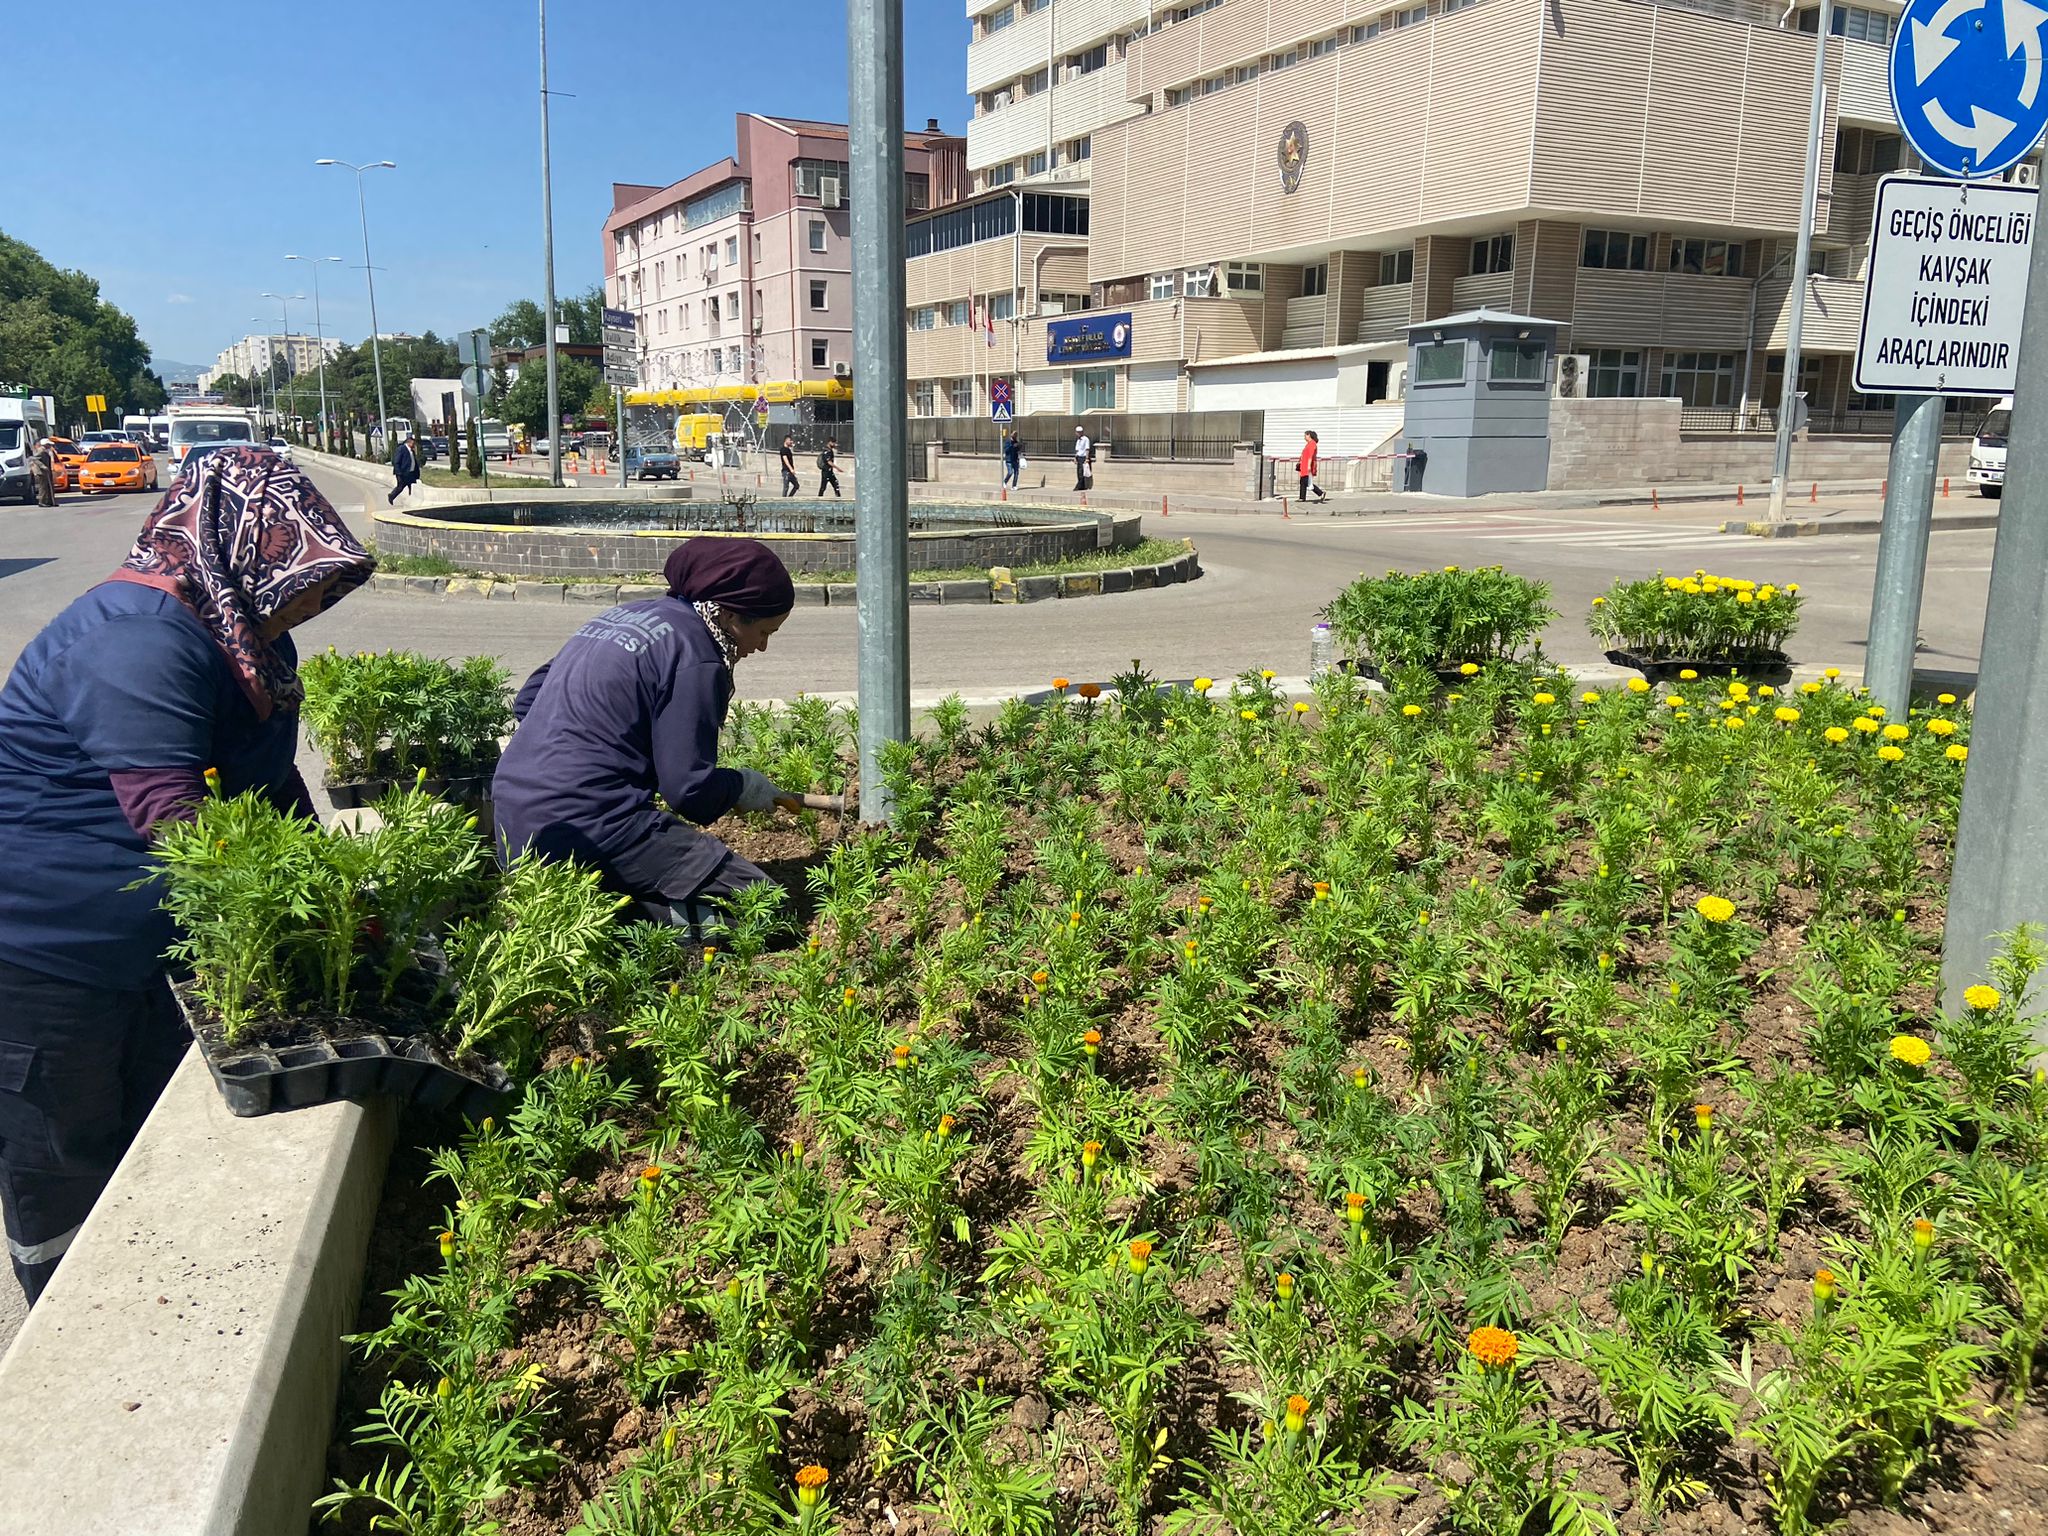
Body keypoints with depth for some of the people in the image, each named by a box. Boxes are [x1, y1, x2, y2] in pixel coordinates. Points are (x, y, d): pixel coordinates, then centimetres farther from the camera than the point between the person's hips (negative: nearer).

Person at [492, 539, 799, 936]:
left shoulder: (621, 614, 17)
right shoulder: (695, 655, -9)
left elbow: (525, 701, 23)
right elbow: (690, 789, -12)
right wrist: (741, 785, 7)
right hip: (587, 826, -9)